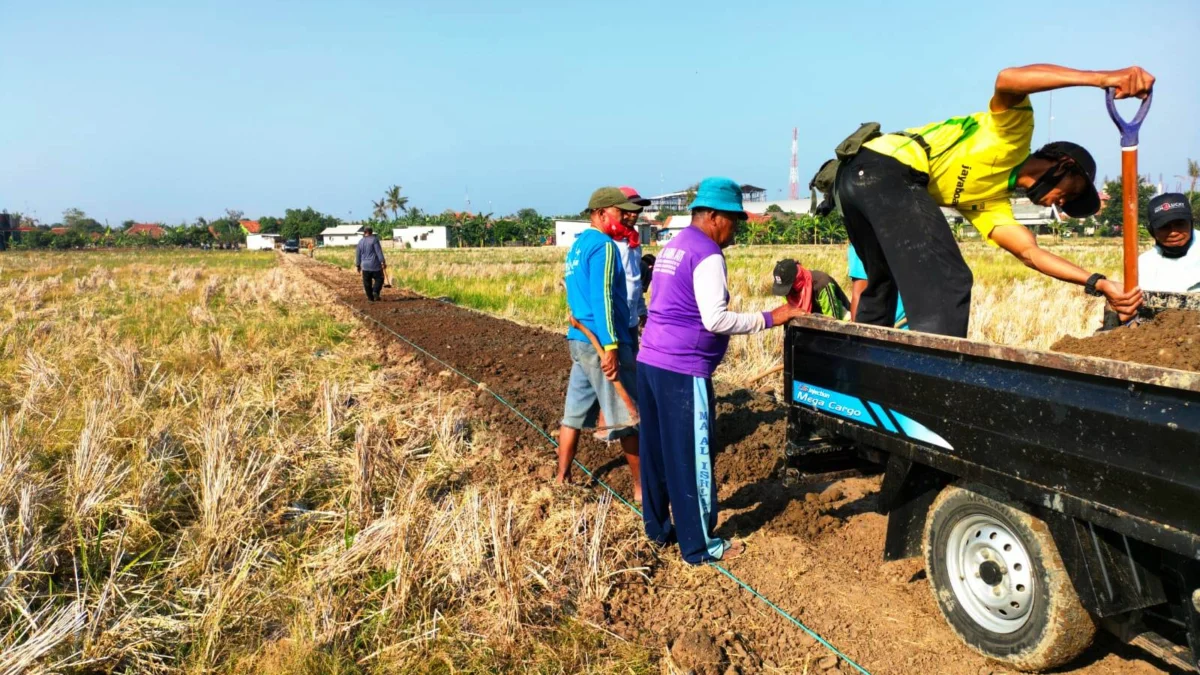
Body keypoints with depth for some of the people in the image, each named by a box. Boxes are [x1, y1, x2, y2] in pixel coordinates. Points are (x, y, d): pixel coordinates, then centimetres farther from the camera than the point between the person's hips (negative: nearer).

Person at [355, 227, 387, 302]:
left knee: (367, 283, 10)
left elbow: (358, 254, 13)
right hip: (375, 265, -4)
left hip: (365, 266, 4)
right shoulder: (374, 239, -6)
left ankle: (370, 297, 11)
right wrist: (383, 262, -12)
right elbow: (379, 251, -12)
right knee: (379, 279, 9)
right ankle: (375, 291, -13)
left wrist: (358, 265, 21)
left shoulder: (360, 242, 8)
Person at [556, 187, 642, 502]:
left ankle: (562, 479, 17)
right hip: (599, 342, -9)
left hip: (579, 340, 9)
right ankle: (642, 487, 8)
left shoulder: (577, 245, 16)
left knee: (575, 412, 12)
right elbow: (602, 298, -21)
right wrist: (611, 346, -25)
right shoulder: (603, 246, -13)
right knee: (630, 415, 0)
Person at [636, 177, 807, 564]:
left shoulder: (671, 248, 17)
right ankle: (698, 546, 9)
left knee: (656, 451, 16)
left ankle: (658, 527, 28)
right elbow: (715, 320, -19)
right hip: (683, 370, -9)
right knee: (691, 459, 0)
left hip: (650, 361, 9)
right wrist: (768, 318, -13)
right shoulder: (707, 255, -12)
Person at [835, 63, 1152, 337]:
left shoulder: (994, 203, 25)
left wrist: (1099, 283, 2)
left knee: (883, 283, 25)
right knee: (946, 283, -13)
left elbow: (1029, 251, 12)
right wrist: (1101, 77, -23)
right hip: (887, 169, -10)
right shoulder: (1015, 131, 6)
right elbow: (1007, 79, -15)